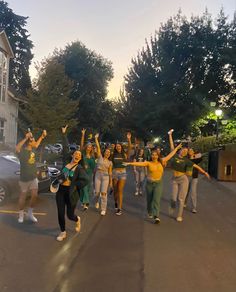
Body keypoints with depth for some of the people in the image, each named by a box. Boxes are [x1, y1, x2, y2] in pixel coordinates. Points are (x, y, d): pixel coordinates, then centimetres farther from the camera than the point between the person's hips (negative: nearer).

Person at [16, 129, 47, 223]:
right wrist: (25, 138, -50)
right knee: (23, 196, 10)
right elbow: (16, 148, -46)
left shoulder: (32, 150, 0)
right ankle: (21, 215, 29)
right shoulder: (22, 151, -21)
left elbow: (37, 144, 23)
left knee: (34, 196, 5)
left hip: (33, 178, 6)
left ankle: (30, 214, 23)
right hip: (24, 178, -6)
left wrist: (42, 136, 19)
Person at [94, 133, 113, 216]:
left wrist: (111, 182, 6)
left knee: (103, 193, -7)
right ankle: (96, 202, 36)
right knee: (97, 192, 0)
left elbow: (110, 172, 9)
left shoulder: (110, 162, 8)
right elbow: (98, 147, -2)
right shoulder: (100, 157, 5)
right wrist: (96, 138, -7)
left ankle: (103, 209, 1)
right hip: (98, 175, 0)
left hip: (106, 176, 0)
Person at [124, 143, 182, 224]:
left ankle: (156, 217, -15)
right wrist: (130, 163, -30)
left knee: (156, 200, -12)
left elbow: (170, 155, 7)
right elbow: (139, 163, -18)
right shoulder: (148, 163, -5)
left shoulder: (161, 162, 1)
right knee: (149, 200, 14)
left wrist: (177, 148, 12)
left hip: (158, 183, 0)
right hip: (149, 183, 0)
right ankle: (150, 213, 38)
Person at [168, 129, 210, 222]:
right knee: (173, 197, -1)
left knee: (181, 198, -1)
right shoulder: (175, 155, 1)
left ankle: (179, 216, 12)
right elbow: (172, 145, 4)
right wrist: (170, 135, 7)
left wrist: (204, 172, -3)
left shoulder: (186, 160, -1)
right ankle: (172, 207, 34)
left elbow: (196, 166, 1)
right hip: (174, 179, 1)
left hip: (183, 179, -1)